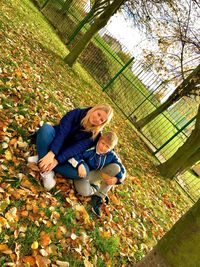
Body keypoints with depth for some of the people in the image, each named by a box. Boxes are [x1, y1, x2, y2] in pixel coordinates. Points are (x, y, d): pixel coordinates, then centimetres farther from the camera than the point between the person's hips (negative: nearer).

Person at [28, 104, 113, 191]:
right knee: (46, 128, -30)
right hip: (51, 146, 1)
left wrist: (57, 160, -35)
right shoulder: (76, 113, -12)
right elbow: (62, 132, -24)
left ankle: (42, 159, -21)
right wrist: (51, 153, -38)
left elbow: (76, 149, -23)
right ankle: (47, 172, -28)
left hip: (66, 156, 0)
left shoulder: (95, 135, -10)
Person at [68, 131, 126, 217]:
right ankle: (95, 190, 5)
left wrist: (116, 178, -24)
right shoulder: (90, 149, -27)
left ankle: (99, 196, -12)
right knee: (83, 191, -38)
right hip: (83, 174, -3)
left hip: (95, 176, 4)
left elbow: (122, 170, -5)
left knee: (116, 167, -19)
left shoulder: (111, 156, -13)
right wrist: (80, 164, -44)